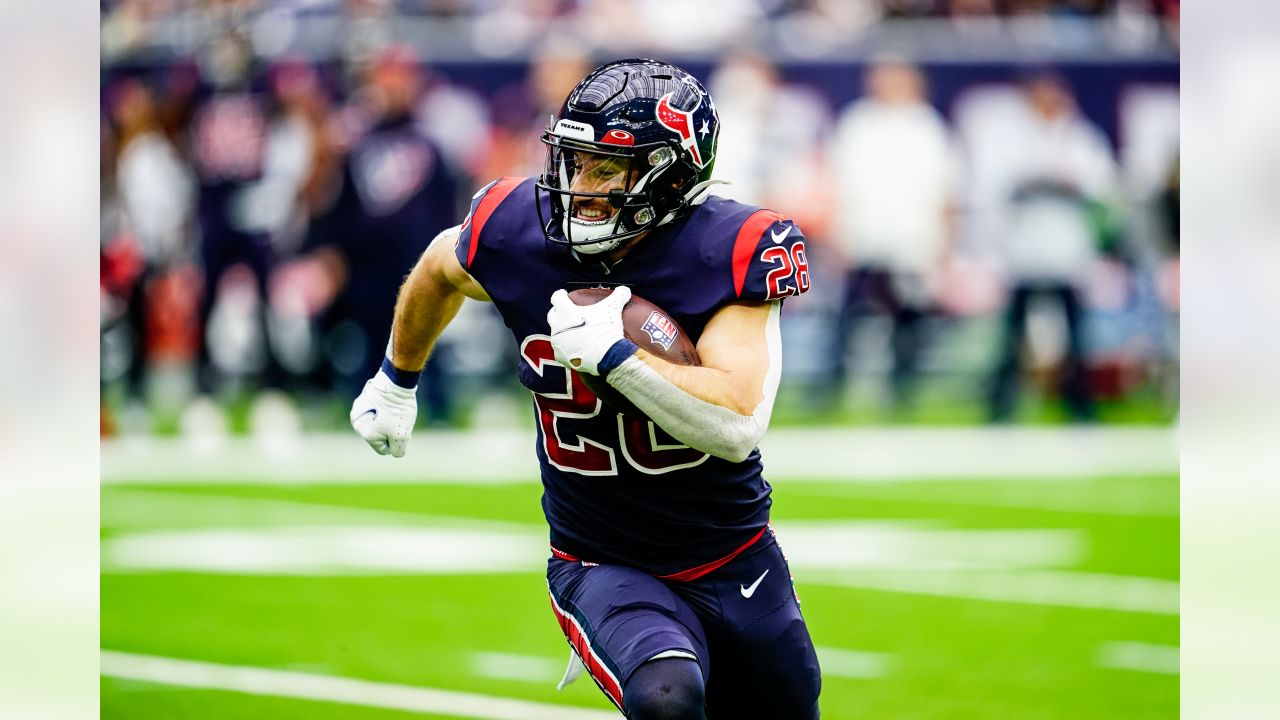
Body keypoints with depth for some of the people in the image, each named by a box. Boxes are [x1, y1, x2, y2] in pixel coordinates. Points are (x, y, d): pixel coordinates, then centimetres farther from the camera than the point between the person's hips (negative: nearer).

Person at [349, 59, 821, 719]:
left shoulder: (731, 254, -18)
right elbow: (440, 268, 15)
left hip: (735, 564, 1)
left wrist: (612, 353, -34)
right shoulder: (518, 234, -11)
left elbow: (737, 427, -29)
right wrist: (395, 382, 28)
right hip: (603, 568, -1)